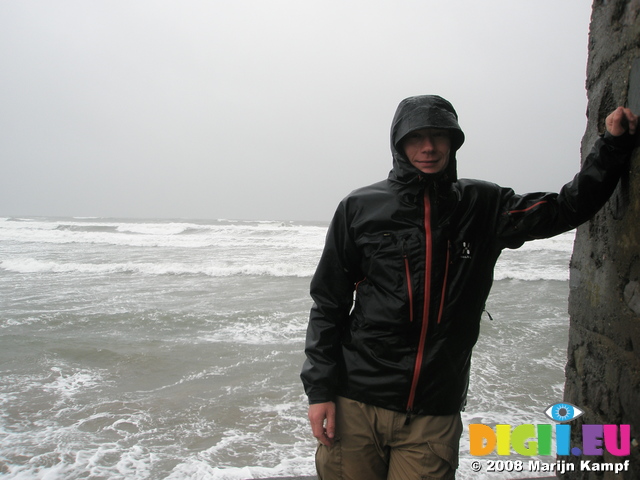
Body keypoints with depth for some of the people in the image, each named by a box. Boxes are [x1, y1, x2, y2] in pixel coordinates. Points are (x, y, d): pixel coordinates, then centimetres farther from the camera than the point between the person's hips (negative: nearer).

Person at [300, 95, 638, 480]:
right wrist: (320, 389, -4)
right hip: (356, 405, -1)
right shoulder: (361, 208, -1)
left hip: (435, 416, 1)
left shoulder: (482, 206, 4)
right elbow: (329, 303, 0)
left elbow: (569, 207, 12)